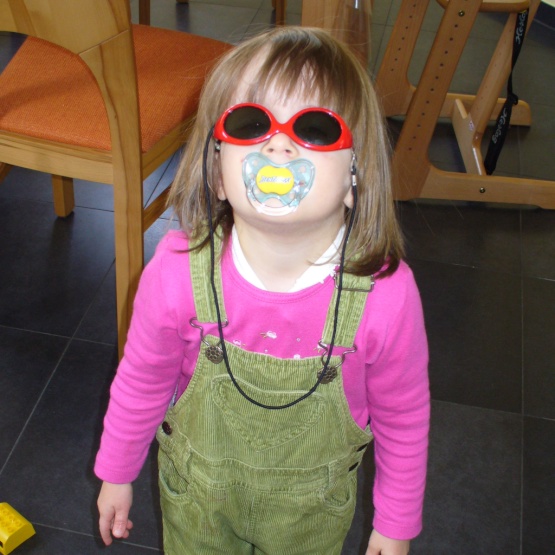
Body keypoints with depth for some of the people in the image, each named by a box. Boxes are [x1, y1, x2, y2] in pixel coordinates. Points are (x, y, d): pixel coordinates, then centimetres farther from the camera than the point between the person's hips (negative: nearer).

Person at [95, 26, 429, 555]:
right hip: (199, 490, 1)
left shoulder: (386, 293, -31)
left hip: (312, 508, 0)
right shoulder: (177, 272, -29)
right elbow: (141, 383, -9)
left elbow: (403, 416, -13)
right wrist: (116, 473, 5)